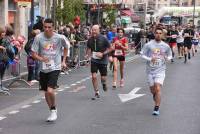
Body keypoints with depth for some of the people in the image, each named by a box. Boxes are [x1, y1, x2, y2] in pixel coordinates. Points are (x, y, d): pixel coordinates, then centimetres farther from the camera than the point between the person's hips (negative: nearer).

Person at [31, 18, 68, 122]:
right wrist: (41, 59, -24)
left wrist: (63, 61, 10)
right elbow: (33, 54, -6)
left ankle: (53, 110, 7)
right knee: (46, 92, 11)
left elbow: (65, 47, 14)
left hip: (55, 68, -3)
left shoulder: (59, 38, -7)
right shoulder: (38, 38, -7)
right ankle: (53, 112, 30)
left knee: (50, 90, -18)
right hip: (43, 68, 3)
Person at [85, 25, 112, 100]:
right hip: (94, 60, 2)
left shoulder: (103, 39, -11)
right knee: (94, 76, -9)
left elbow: (109, 49, -6)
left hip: (103, 60, -2)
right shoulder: (90, 40, -1)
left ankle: (104, 84, 42)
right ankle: (96, 93, 4)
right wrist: (87, 54, -6)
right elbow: (88, 48, 13)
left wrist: (102, 54, -18)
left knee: (103, 77, 3)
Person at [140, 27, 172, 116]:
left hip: (160, 70, -1)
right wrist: (150, 59, -18)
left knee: (158, 89, -16)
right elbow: (142, 54, -1)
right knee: (152, 90, 12)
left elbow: (170, 55, 13)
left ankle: (156, 108, -8)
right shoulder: (148, 45, -4)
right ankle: (157, 102, 44)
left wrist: (167, 58, -10)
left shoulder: (165, 46, 1)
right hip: (150, 70, 1)